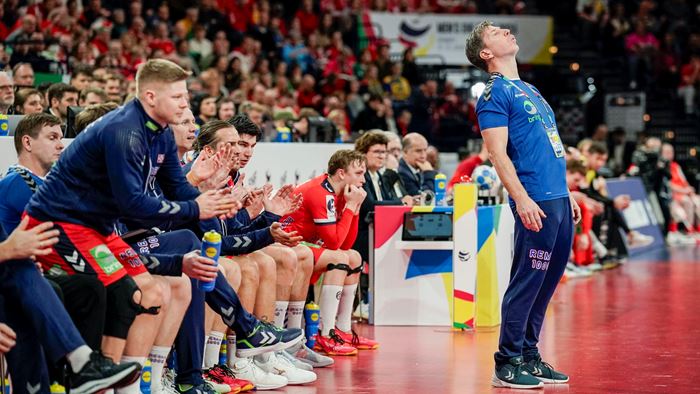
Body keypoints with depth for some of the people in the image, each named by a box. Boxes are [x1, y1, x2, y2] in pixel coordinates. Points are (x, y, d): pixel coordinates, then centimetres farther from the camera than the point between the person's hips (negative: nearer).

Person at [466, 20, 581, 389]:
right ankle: (507, 364, -1)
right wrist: (521, 198, -22)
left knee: (546, 283, 11)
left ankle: (529, 356, 18)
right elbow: (498, 153, -14)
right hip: (535, 203, -9)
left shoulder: (529, 89, 21)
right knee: (526, 282, -7)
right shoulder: (494, 93, -6)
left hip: (559, 199, 9)